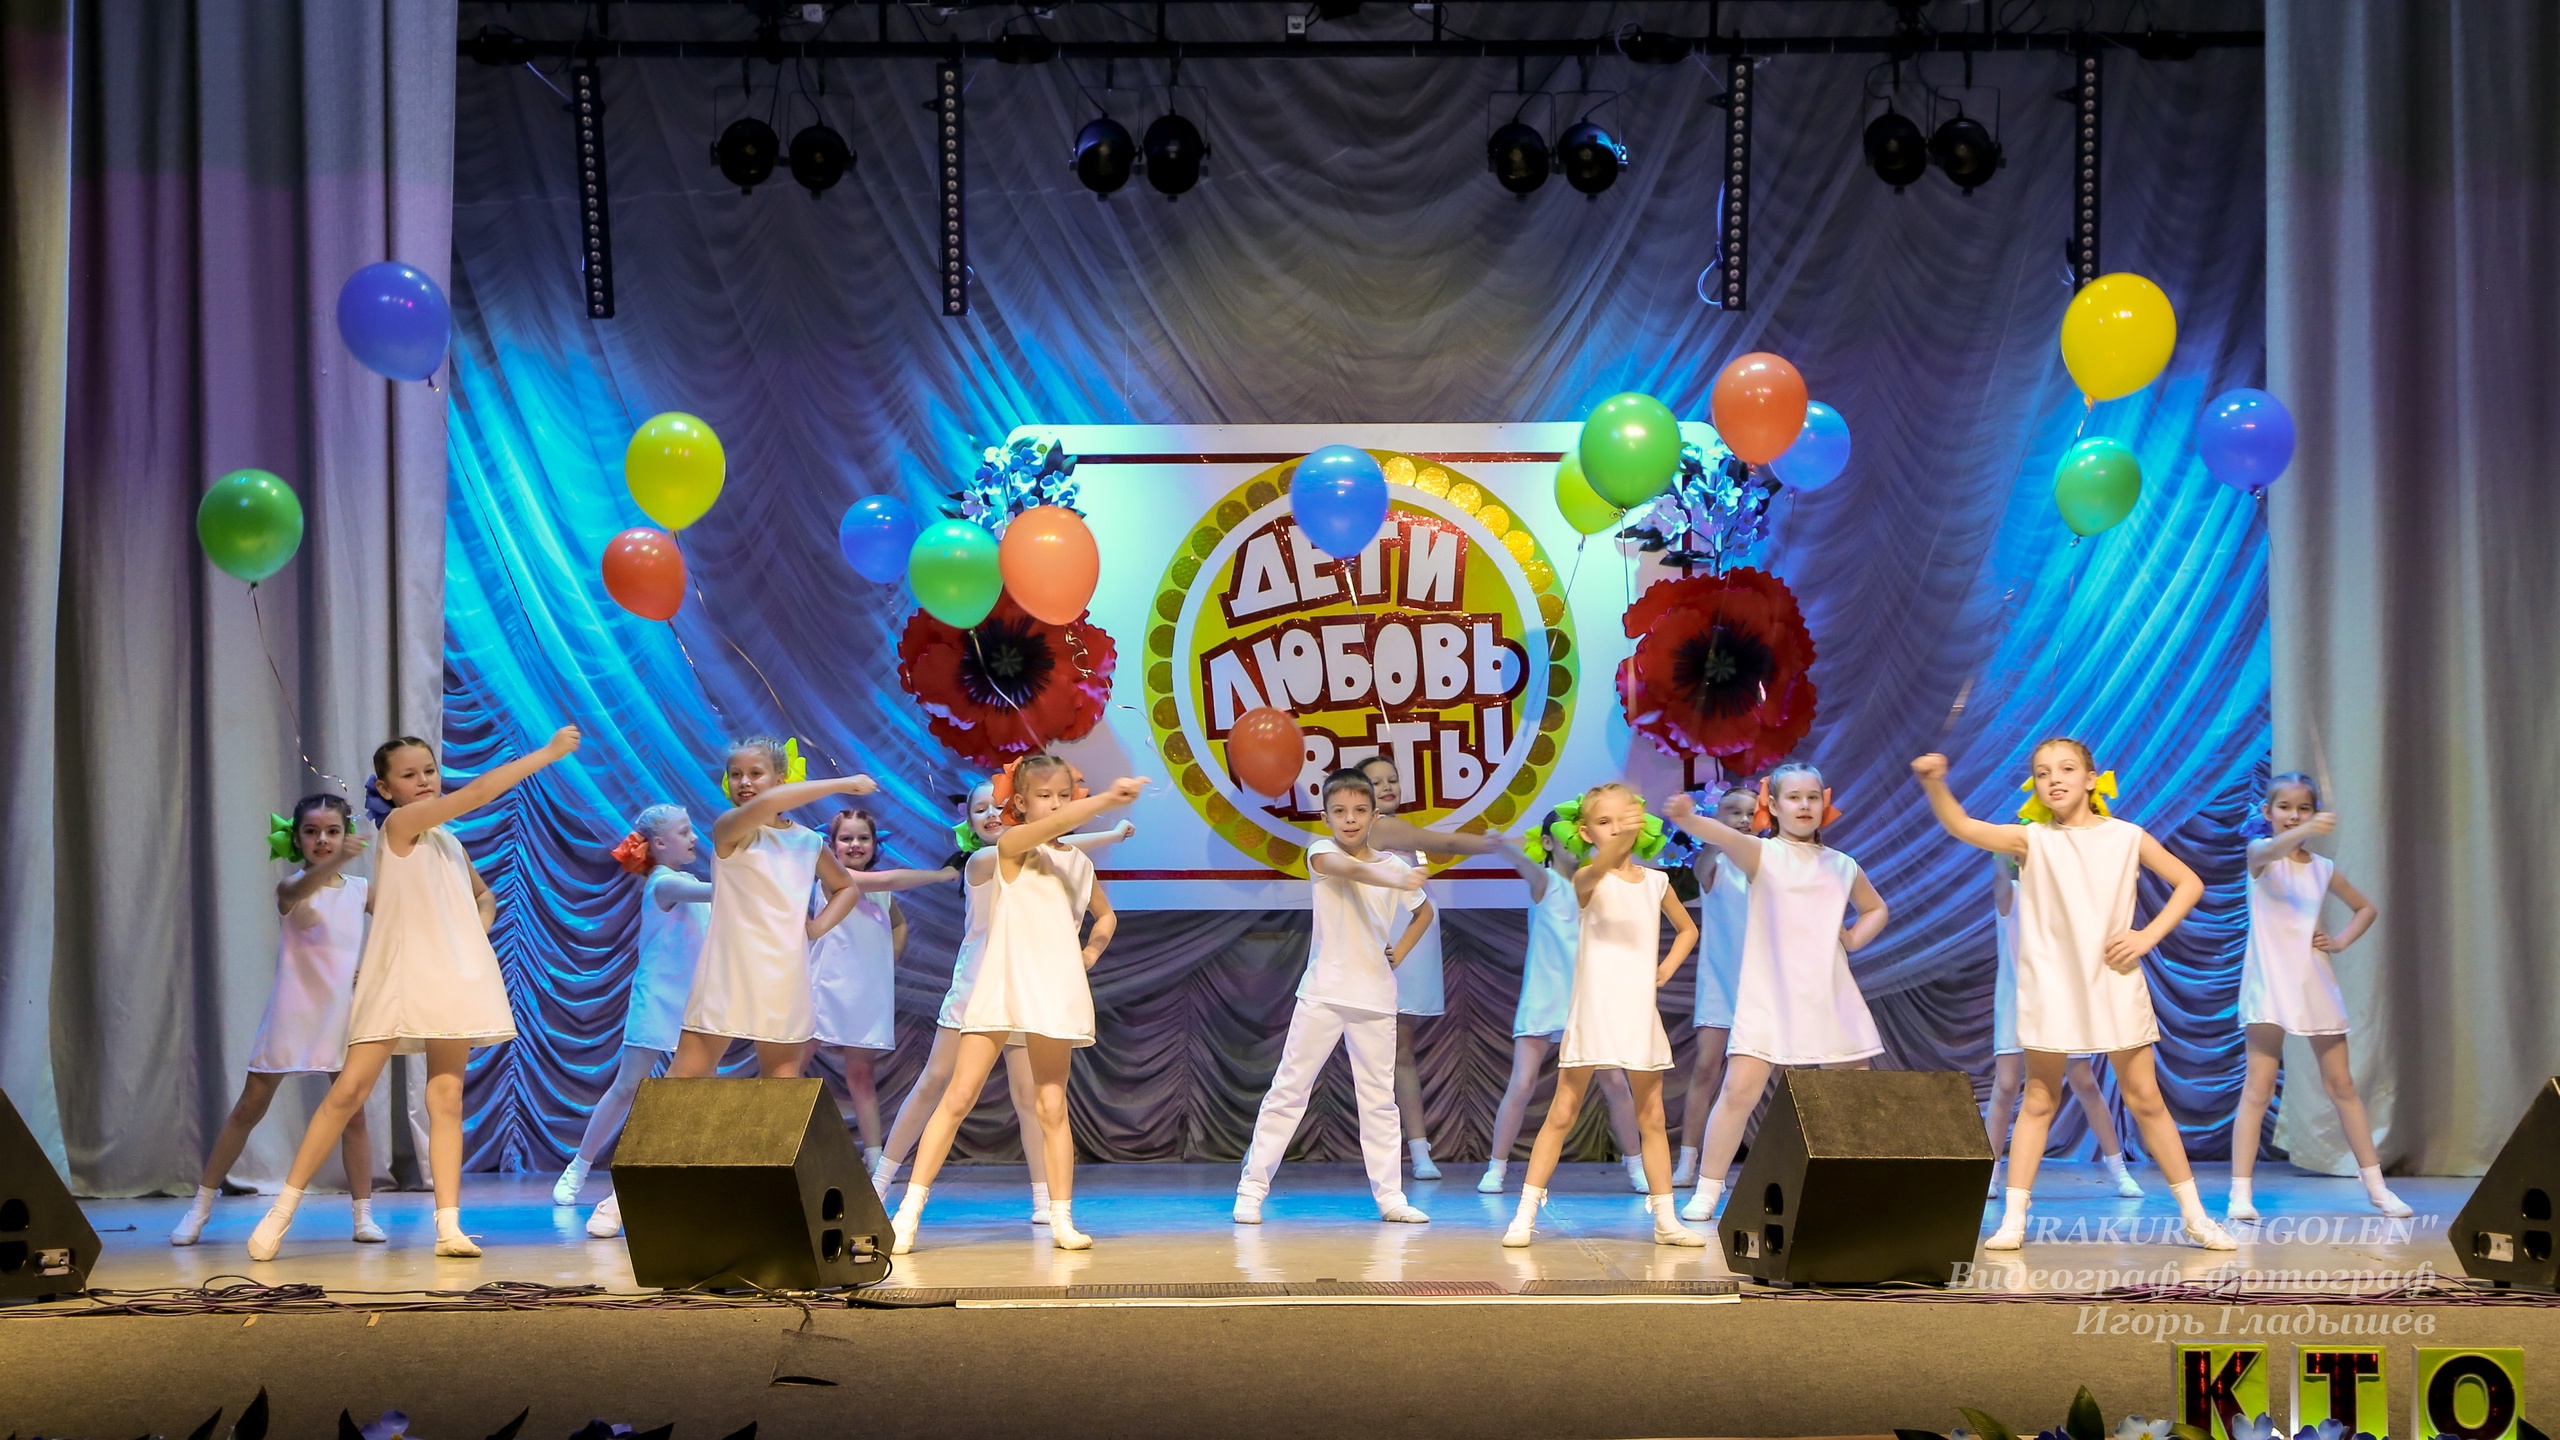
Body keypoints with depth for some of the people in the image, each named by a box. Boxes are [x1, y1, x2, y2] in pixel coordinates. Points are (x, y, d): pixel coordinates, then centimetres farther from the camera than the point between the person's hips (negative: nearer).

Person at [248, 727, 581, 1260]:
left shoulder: (449, 841, 15)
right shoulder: (400, 823, -6)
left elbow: (484, 895, 31)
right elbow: (478, 793, -15)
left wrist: (475, 934, 9)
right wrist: (548, 753, -14)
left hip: (452, 980, 6)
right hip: (398, 976, -6)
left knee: (447, 1095, 1)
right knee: (349, 1090, -7)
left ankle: (449, 1225, 0)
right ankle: (282, 1211, 1)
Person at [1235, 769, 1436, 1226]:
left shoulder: (1392, 864, 6)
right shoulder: (1320, 853, -5)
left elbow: (1424, 912, 24)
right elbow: (1352, 869, -29)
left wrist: (1400, 951, 7)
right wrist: (1395, 879, -48)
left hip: (1375, 998, 3)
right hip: (1322, 994, -3)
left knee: (1379, 1098, 7)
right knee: (1288, 1090, -2)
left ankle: (1389, 1195, 11)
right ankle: (1252, 1189, 0)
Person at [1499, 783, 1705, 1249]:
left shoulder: (1656, 882, 8)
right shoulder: (1587, 880, -7)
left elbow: (1687, 929, 25)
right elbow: (1596, 872, -34)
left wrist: (1667, 967, 7)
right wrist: (1617, 840, -53)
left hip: (1640, 1013, 4)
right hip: (1594, 1012, -4)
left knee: (1651, 1117, 8)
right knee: (1562, 1113, -1)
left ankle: (1665, 1219, 15)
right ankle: (1525, 1214, 2)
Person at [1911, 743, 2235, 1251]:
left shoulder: (2127, 837, 2)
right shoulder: (2032, 840, -2)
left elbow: (2189, 883, 8)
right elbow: (1962, 826, -17)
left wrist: (2148, 935, -4)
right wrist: (1934, 783, -35)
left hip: (2113, 981, 1)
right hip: (2050, 985, -1)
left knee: (2145, 1099, 6)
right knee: (2039, 1099, 5)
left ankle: (2194, 1215, 16)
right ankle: (2013, 1219, 7)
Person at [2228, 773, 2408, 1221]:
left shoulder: (2323, 868, 11)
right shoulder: (2260, 853, -3)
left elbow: (2365, 907, 26)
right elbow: (2272, 849, -29)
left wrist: (2342, 939, 6)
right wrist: (2306, 832, -50)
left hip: (2315, 982, 4)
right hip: (2270, 980, -4)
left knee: (2342, 1085, 9)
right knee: (2258, 1087, -8)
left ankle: (2376, 1185, 17)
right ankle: (2240, 1191, -9)